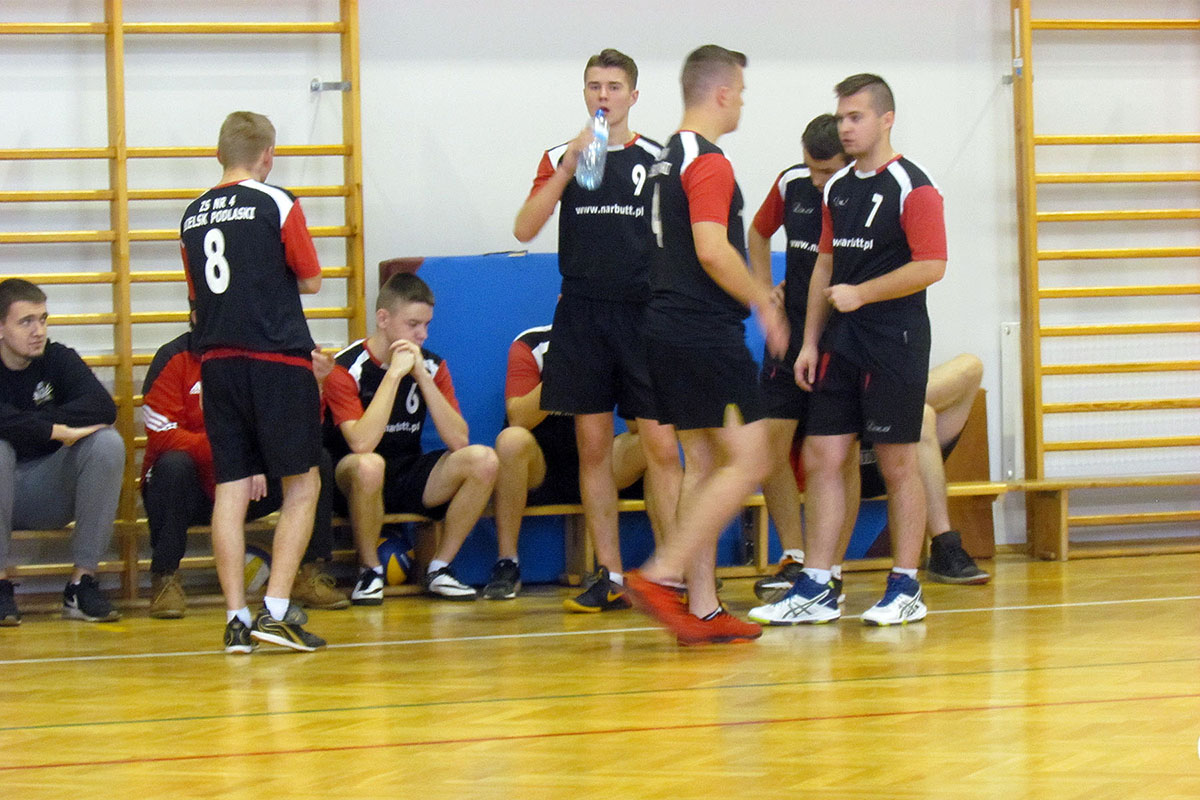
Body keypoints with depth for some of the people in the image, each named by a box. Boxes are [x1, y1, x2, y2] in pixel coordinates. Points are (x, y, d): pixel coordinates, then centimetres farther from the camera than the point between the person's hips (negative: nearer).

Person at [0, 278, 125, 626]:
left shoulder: (59, 359, -1)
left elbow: (103, 408, -20)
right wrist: (55, 430, -31)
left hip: (50, 493, 3)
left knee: (107, 442, -21)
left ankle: (82, 582, -19)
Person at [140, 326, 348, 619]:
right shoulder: (175, 358, -10)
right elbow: (162, 435, -19)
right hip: (193, 493, -3)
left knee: (318, 460, -15)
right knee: (173, 465, -35)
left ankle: (309, 573, -8)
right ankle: (164, 579, -22)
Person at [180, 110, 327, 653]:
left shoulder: (192, 216, 10)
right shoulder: (277, 204, -5)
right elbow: (311, 280, 2)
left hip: (216, 362, 5)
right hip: (277, 359, -5)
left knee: (230, 488, 5)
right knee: (302, 485, 3)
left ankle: (236, 618, 2)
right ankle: (276, 611, -7)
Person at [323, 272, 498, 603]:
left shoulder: (431, 365, 1)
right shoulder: (346, 368, -14)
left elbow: (458, 440, -11)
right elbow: (362, 443, -29)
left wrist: (422, 376, -18)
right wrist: (395, 374, -25)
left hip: (411, 480, 5)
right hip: (356, 483, -5)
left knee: (483, 459, -19)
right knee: (368, 465, -40)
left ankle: (439, 568, -6)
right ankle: (370, 571, -15)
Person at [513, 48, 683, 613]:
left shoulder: (657, 160, 5)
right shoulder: (560, 159, 8)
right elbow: (525, 229, -4)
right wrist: (569, 166, -13)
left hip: (644, 314, -2)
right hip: (580, 317, 2)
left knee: (660, 445, -6)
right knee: (594, 448, 4)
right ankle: (611, 577, 10)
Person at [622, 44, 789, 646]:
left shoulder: (666, 160, 17)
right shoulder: (708, 162, -13)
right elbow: (713, 252, -23)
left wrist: (754, 294, 25)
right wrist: (764, 303, -11)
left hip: (670, 327, 10)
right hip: (707, 332, -10)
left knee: (703, 466, 10)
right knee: (748, 462, -7)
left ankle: (702, 609, 9)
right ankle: (662, 575, -12)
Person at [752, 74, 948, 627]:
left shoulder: (912, 187, -8)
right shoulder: (836, 189, 14)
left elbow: (931, 266, -16)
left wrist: (861, 294, -17)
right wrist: (811, 342, 14)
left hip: (895, 342, -7)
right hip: (841, 343, 7)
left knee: (897, 464, -1)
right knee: (821, 458, 2)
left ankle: (906, 589, 7)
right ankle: (816, 588, 6)